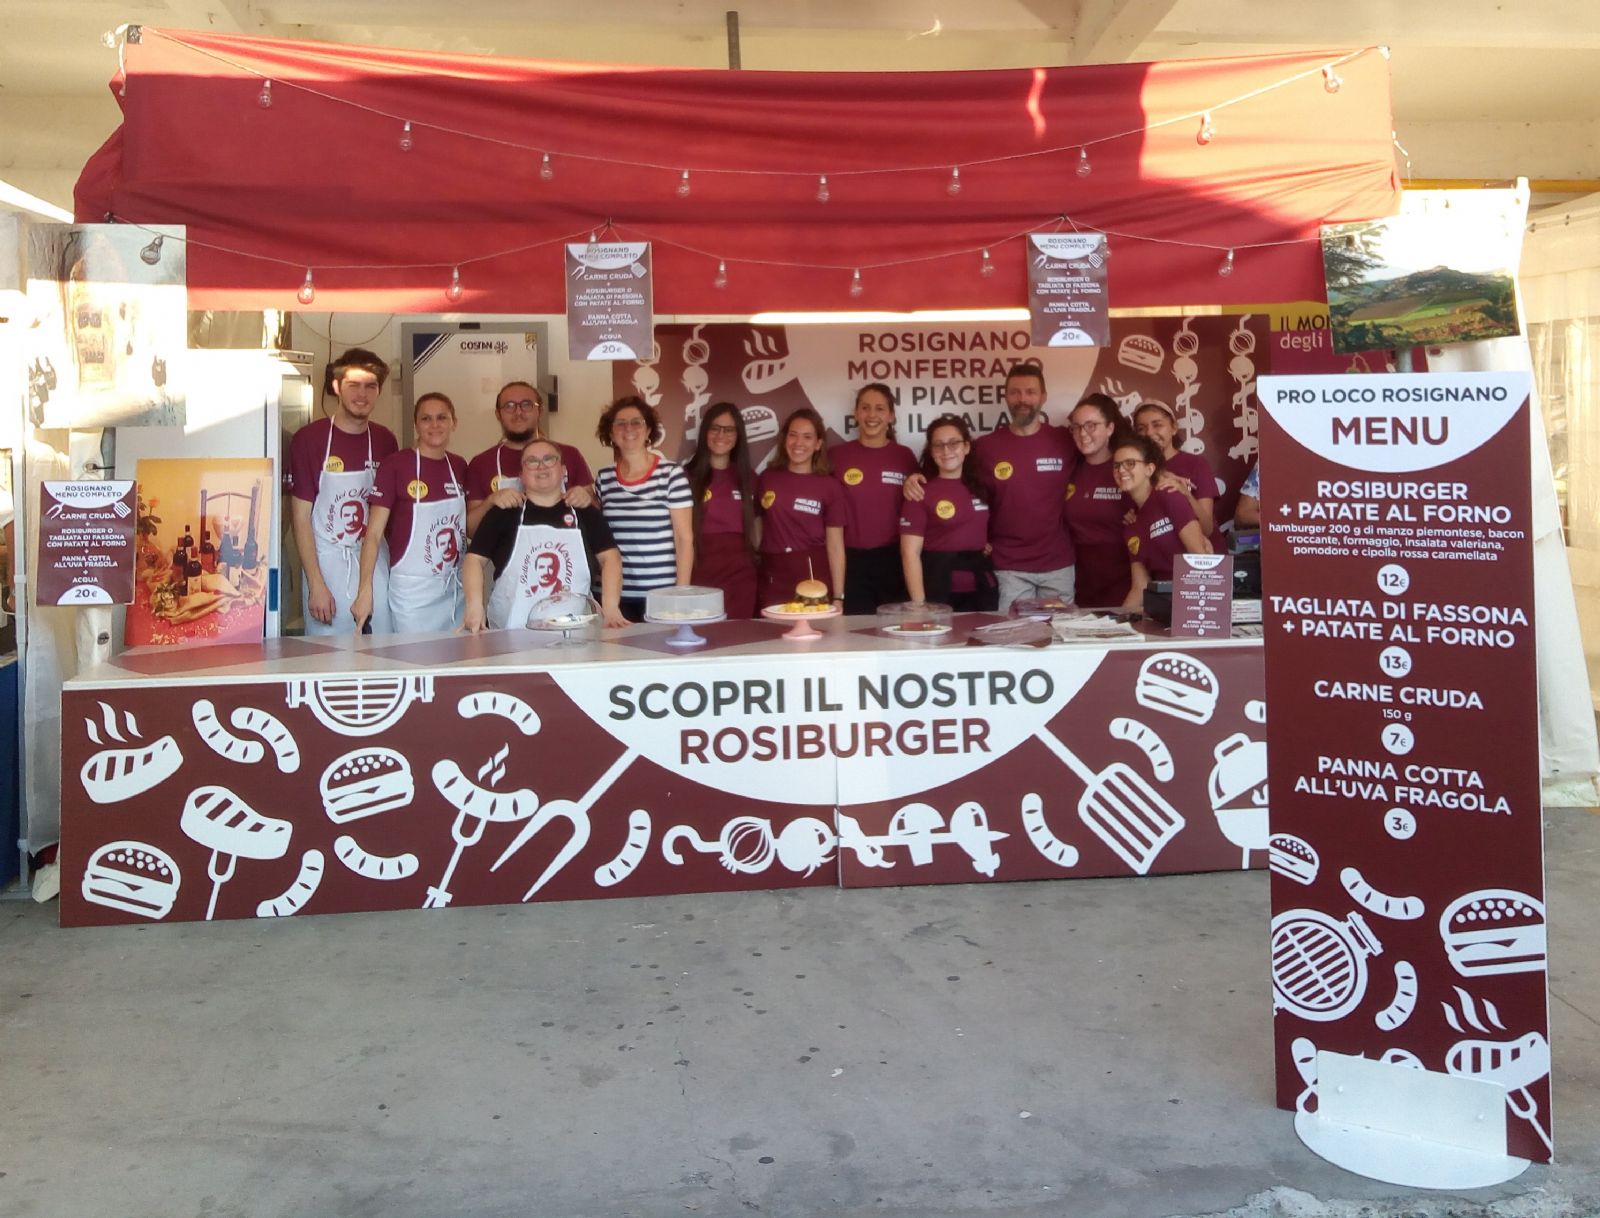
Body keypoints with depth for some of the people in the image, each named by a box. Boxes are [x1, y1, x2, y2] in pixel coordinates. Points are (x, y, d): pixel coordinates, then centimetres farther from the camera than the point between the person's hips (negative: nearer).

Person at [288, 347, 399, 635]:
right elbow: (300, 517, -5)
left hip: (377, 568, 3)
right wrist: (316, 584, -10)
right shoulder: (308, 438, -6)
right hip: (328, 569, -3)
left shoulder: (385, 441, 5)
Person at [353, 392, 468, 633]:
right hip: (412, 591, -5)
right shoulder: (394, 464, -10)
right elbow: (374, 533, -12)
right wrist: (365, 590, -18)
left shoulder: (459, 466, 5)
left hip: (455, 589, 5)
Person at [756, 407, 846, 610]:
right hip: (773, 580, 2)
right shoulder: (767, 478, 5)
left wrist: (838, 598, -6)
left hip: (814, 577, -2)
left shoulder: (830, 487, -1)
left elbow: (835, 546, -2)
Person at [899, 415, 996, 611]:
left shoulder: (981, 487, 8)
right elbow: (910, 552, -11)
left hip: (981, 591, 5)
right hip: (939, 593, -4)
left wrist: (992, 547, 4)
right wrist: (919, 604, -18)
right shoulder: (920, 492, -6)